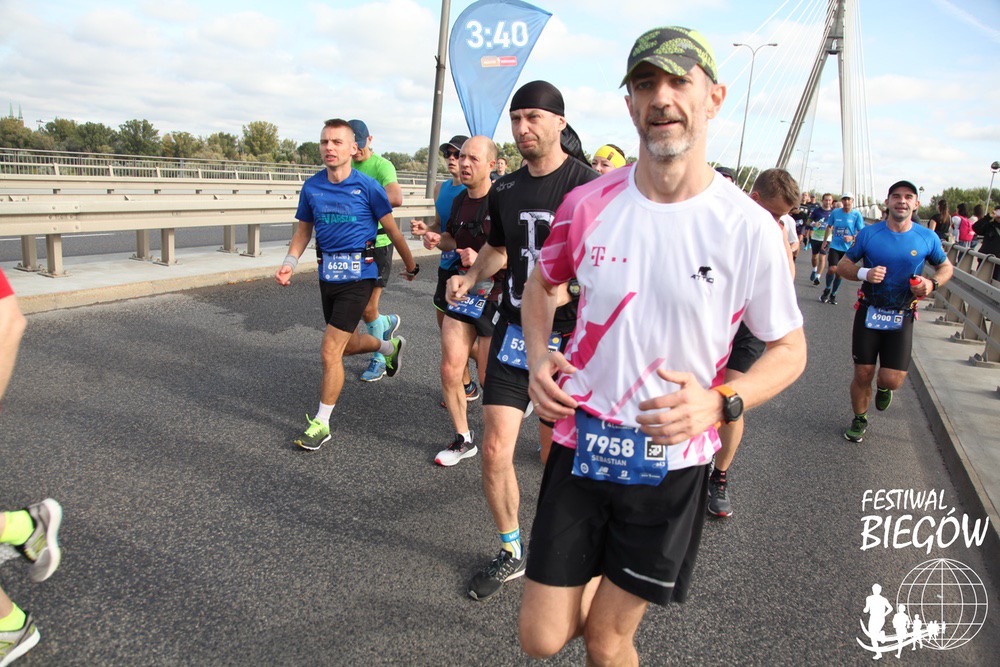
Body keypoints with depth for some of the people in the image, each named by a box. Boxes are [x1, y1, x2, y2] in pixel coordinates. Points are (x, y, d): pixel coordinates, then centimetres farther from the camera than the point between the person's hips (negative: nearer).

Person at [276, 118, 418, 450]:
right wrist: (289, 263, -2)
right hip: (327, 274, 6)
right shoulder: (312, 186, 3)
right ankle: (391, 346, 53)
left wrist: (410, 265, 10)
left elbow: (392, 229, 1)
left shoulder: (367, 186, -9)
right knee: (348, 344, 21)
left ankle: (321, 423, 6)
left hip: (358, 276, -6)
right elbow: (303, 231, 13)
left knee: (330, 352, -8)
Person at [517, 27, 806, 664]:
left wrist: (721, 402, -19)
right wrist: (539, 357, -4)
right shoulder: (588, 203, -4)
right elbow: (543, 281, 15)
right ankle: (594, 593, 41)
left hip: (672, 461, -2)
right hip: (582, 445, 2)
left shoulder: (749, 228, -11)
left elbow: (790, 348, 0)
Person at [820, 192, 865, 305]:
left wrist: (852, 237, -21)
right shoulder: (835, 212, 0)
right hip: (834, 246, 0)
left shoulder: (856, 215, -5)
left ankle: (833, 294, 26)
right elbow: (829, 227, 15)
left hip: (847, 248, 0)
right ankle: (827, 289, 8)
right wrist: (825, 241, 18)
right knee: (833, 269, -17)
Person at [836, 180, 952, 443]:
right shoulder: (869, 234, -3)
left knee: (892, 380, -8)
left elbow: (946, 267, 15)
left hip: (901, 318, 0)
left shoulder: (927, 238, 0)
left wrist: (932, 283, -7)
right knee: (862, 375, 4)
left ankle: (883, 387, 32)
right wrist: (864, 273, -18)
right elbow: (842, 266, 3)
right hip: (869, 313, 0)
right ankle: (860, 420, 30)